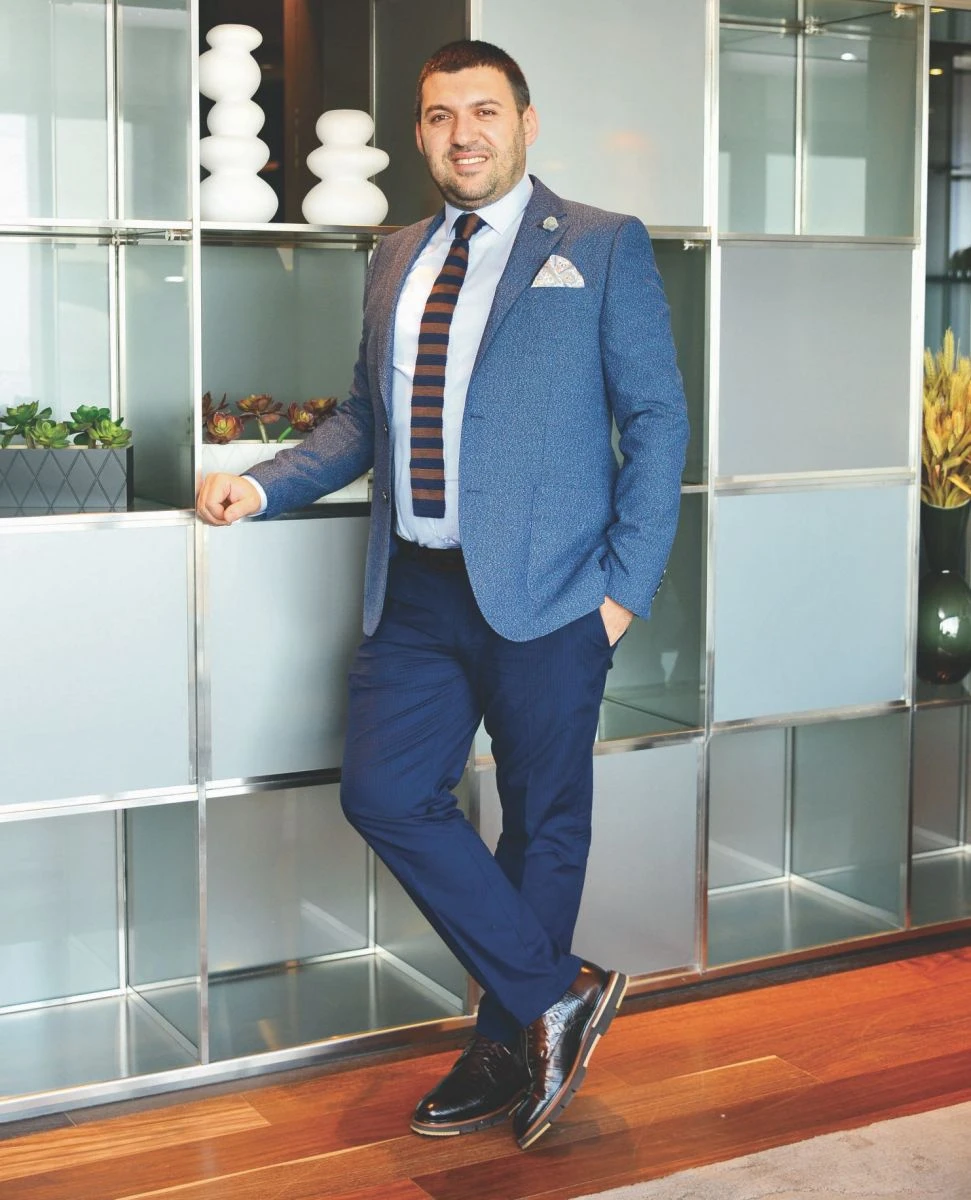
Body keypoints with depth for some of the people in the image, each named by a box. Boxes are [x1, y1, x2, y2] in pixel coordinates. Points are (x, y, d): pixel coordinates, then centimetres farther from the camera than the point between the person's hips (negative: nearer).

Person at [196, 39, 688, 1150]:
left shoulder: (604, 247, 0)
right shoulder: (396, 260, 15)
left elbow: (656, 420, -3)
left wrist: (628, 584, -10)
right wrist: (262, 484, 4)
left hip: (542, 596, -5)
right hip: (415, 593, 5)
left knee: (542, 821, 6)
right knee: (383, 794, 0)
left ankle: (507, 1049, 25)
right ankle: (555, 994, 14)